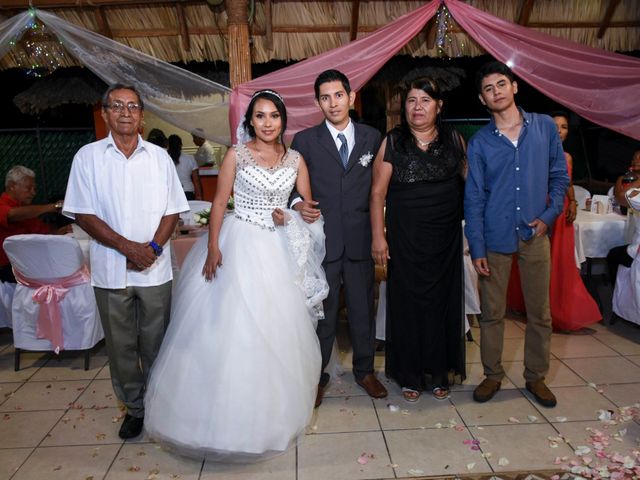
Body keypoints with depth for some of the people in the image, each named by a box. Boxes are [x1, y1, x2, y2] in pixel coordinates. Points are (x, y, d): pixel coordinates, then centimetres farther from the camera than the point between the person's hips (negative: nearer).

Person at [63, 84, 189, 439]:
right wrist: (128, 247, -13)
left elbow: (172, 210, 4)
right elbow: (84, 214, -3)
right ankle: (134, 407, 29)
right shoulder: (88, 156, 1)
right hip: (110, 270, 0)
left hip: (155, 269, 0)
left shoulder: (159, 156, 5)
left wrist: (154, 247, -12)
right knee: (121, 345, 11)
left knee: (155, 343, 9)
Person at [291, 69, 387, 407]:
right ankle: (317, 375, 27)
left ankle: (365, 370, 34)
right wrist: (298, 203, -18)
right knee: (322, 312, 8)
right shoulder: (304, 140, 2)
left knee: (363, 309, 13)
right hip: (321, 239, -1)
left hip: (360, 239, 2)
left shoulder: (372, 138, 7)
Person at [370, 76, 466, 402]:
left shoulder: (455, 140, 6)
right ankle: (410, 375, 20)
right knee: (407, 301, 4)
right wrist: (378, 237, -9)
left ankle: (440, 372, 26)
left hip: (445, 238, 2)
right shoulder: (392, 142, 0)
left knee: (443, 299, 8)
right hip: (405, 237, -2)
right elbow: (378, 193, -3)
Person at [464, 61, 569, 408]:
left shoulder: (545, 127, 3)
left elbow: (560, 176, 10)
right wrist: (477, 248, -6)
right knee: (492, 313, 7)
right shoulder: (479, 142, -1)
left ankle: (535, 376, 28)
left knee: (540, 312, 9)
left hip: (534, 235, 1)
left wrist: (549, 215, -4)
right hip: (495, 238, -1)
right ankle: (493, 375, 25)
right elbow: (474, 198, -2)